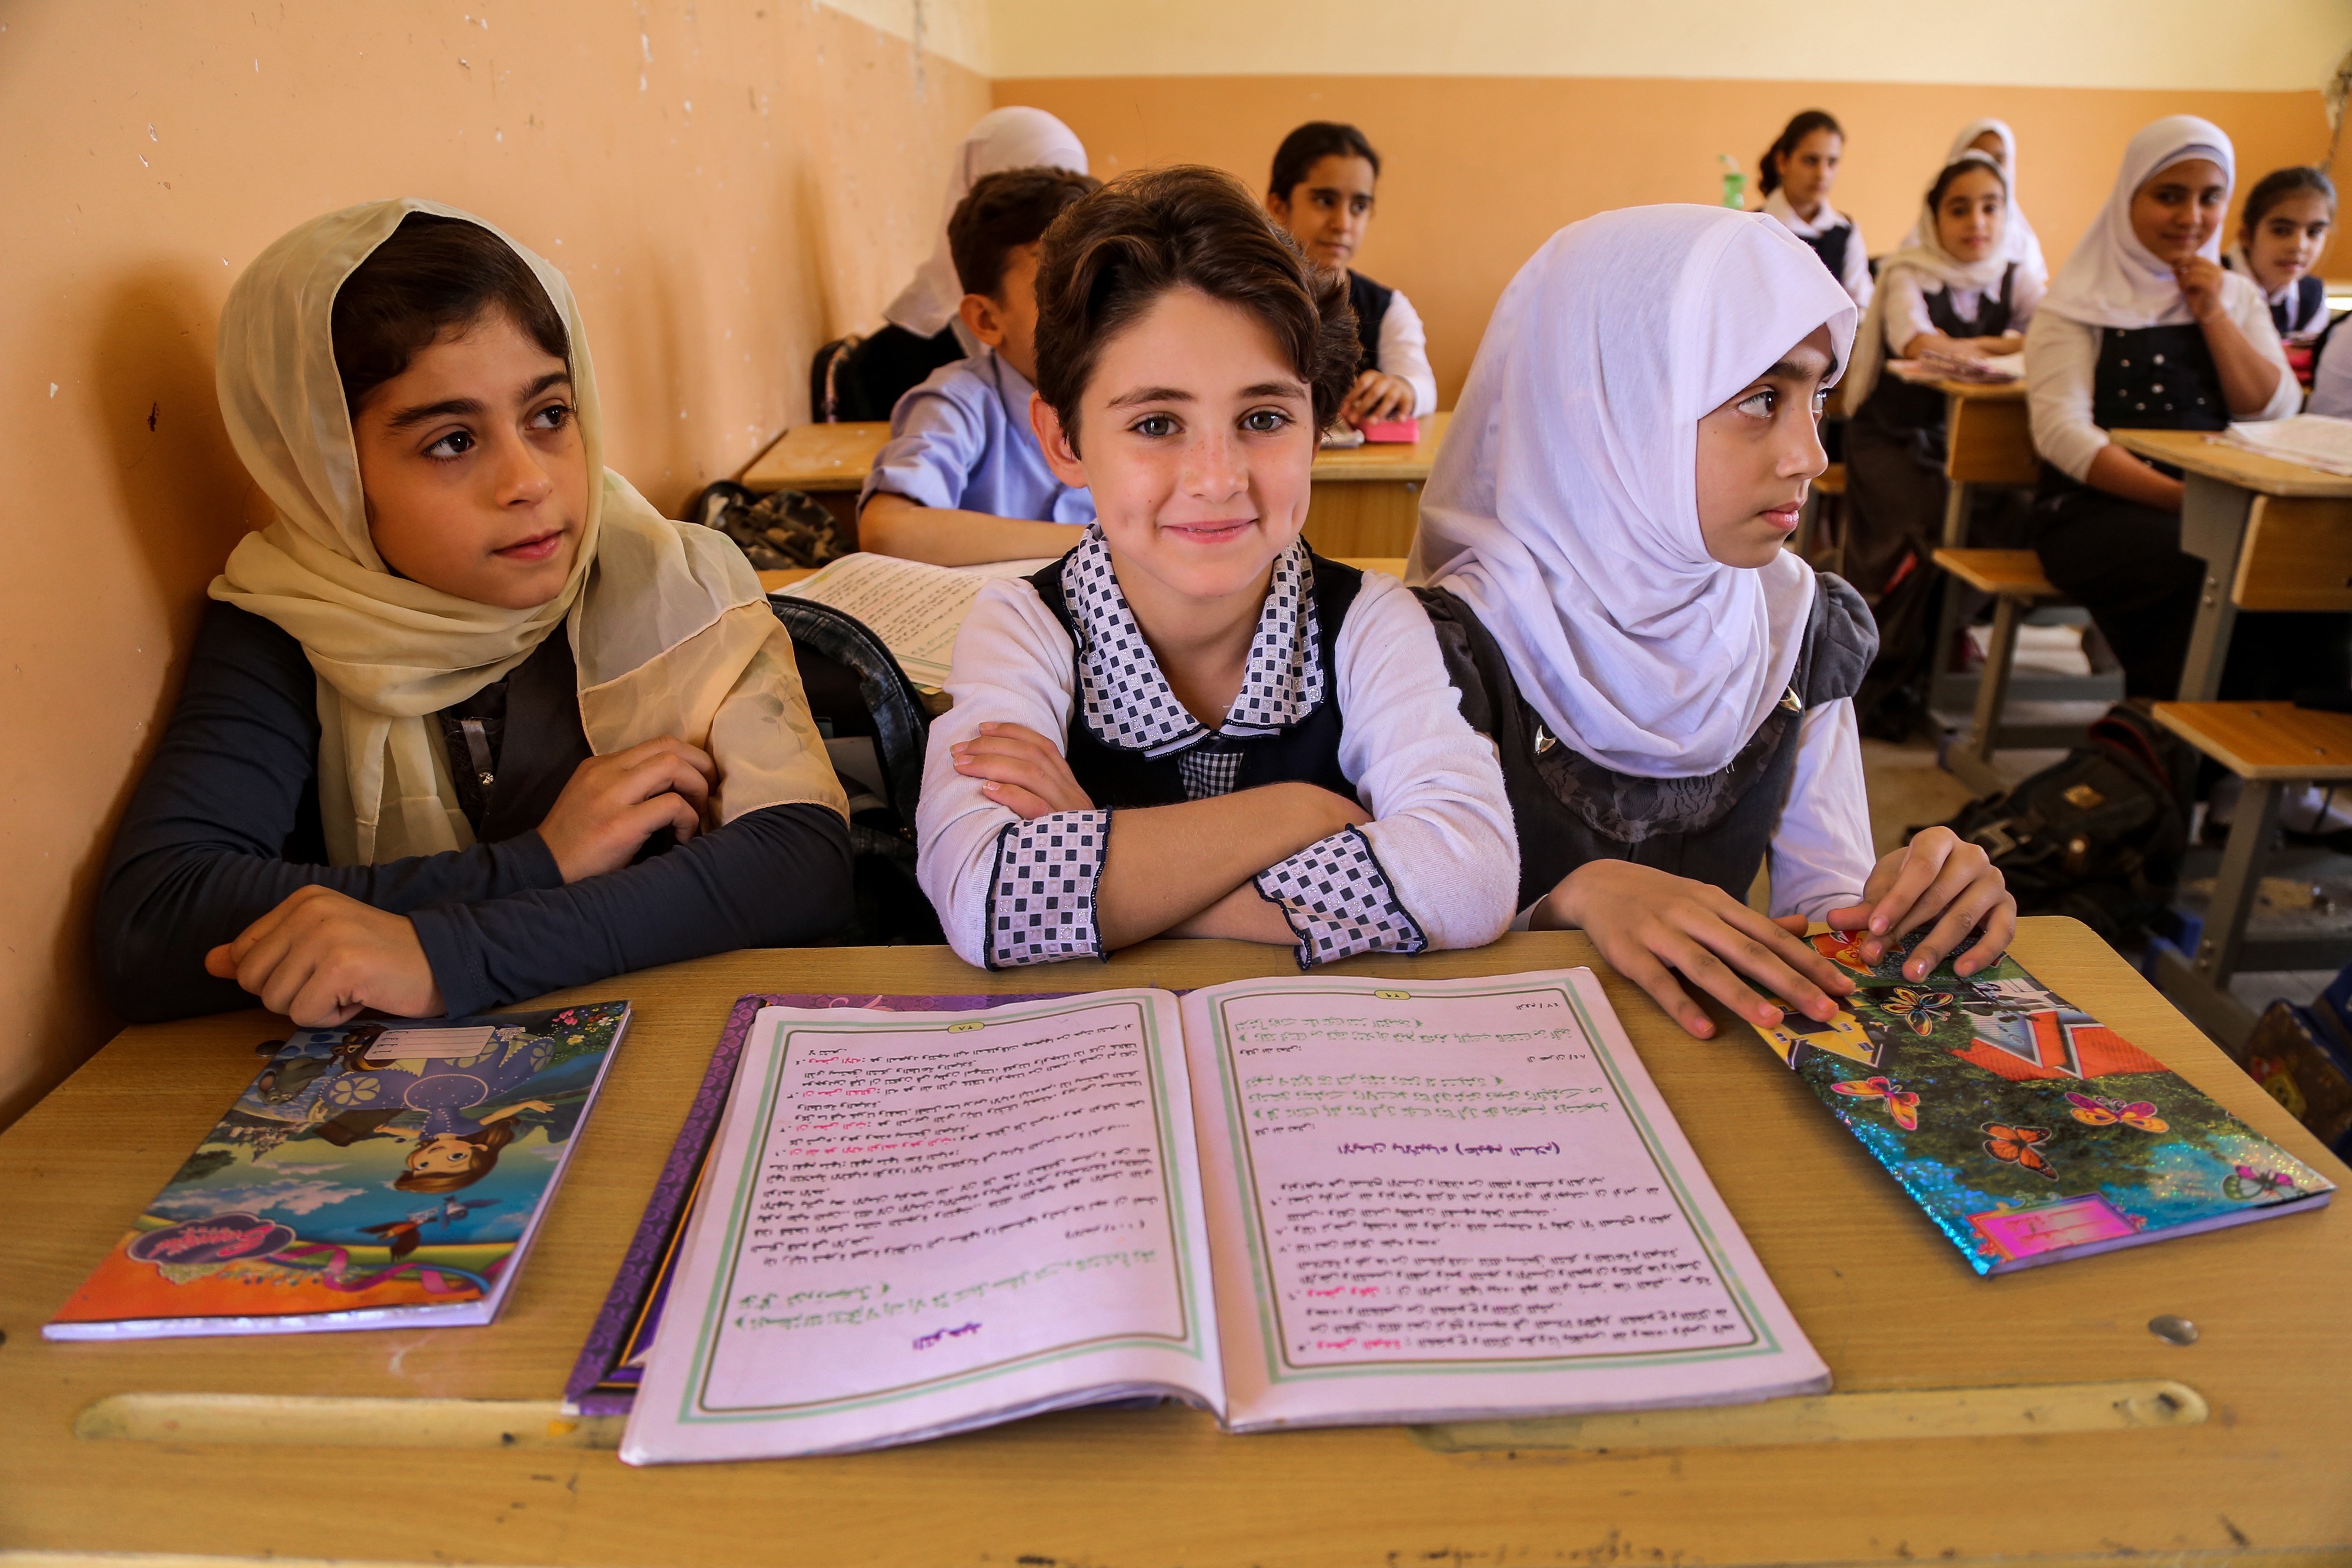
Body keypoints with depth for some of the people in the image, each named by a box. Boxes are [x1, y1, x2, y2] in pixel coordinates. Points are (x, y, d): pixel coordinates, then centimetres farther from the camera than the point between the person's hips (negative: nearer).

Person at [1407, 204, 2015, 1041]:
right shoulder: (1465, 643, -16)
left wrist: (1915, 903, -14)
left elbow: (1824, 901, 5)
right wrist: (1574, 899, -29)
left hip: (1734, 1038, 4)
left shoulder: (1802, 624, 0)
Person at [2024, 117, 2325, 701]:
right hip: (2099, 507, -4)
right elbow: (2062, 434, -10)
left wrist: (2213, 315, 0)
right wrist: (2181, 499, -20)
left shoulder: (2238, 297, 19)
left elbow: (2276, 413, 9)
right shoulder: (2083, 301, 3)